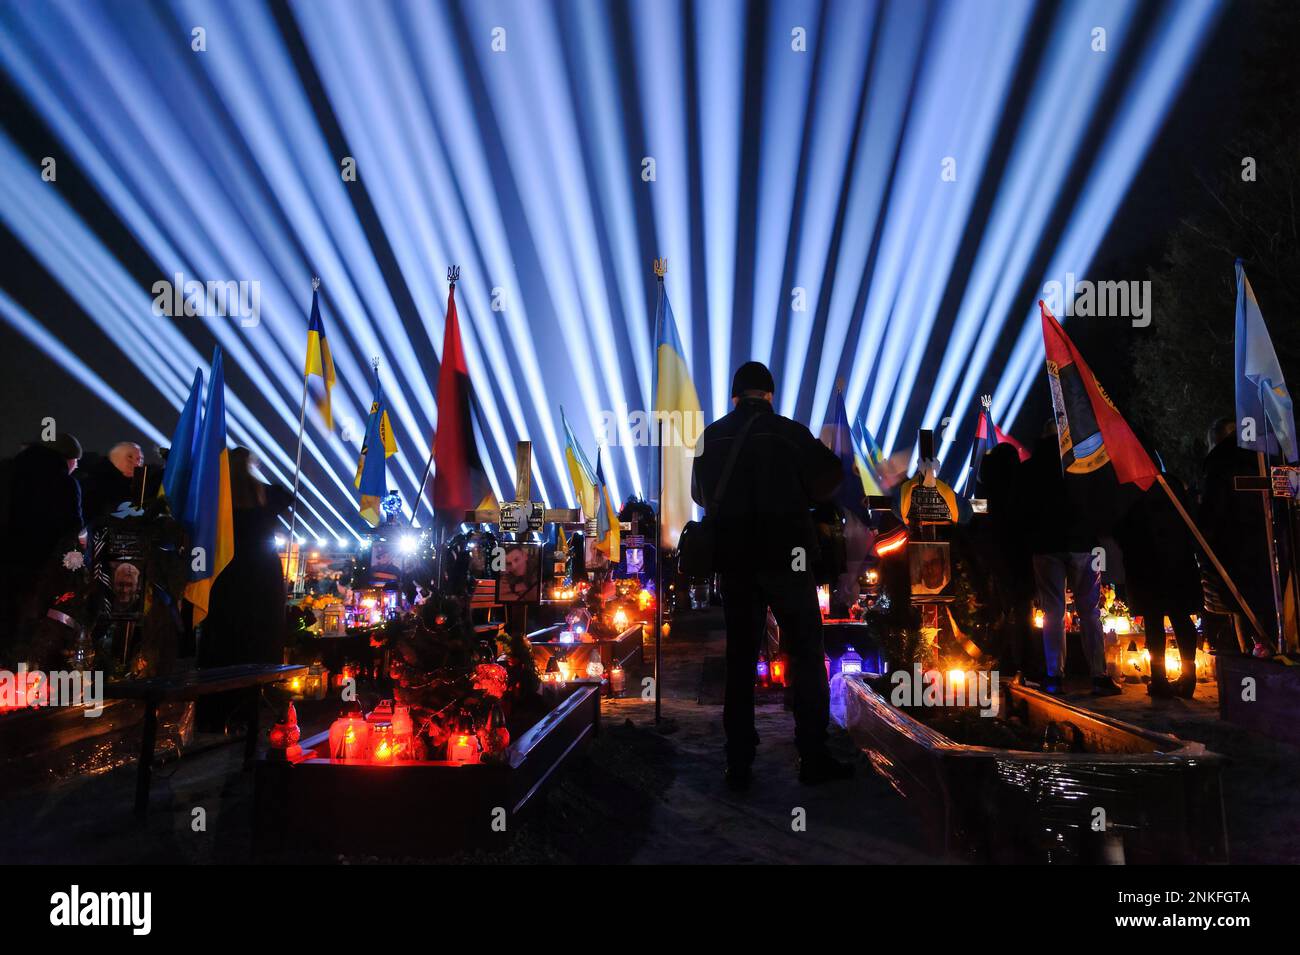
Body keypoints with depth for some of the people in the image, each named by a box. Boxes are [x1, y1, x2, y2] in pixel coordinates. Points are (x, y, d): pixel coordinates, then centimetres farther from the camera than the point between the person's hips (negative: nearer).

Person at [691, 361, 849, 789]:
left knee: (739, 658, 9)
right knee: (806, 655, 6)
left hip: (733, 559, 4)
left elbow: (700, 494, 17)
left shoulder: (711, 437, 5)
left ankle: (739, 762, 12)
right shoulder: (787, 432, -7)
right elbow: (829, 477, 0)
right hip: (785, 557, -3)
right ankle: (813, 757, 8)